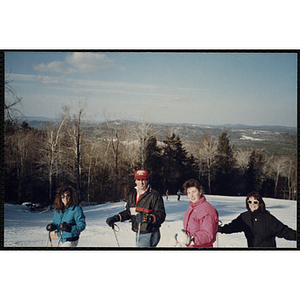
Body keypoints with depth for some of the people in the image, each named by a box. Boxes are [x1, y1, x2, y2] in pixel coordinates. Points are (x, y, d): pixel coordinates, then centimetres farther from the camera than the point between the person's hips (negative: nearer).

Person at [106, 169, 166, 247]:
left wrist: (149, 218, -32)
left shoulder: (154, 195, -11)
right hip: (138, 233, 7)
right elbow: (128, 212, 21)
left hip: (149, 234, -7)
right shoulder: (132, 195, 12)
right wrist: (116, 218, 7)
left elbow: (161, 215, -16)